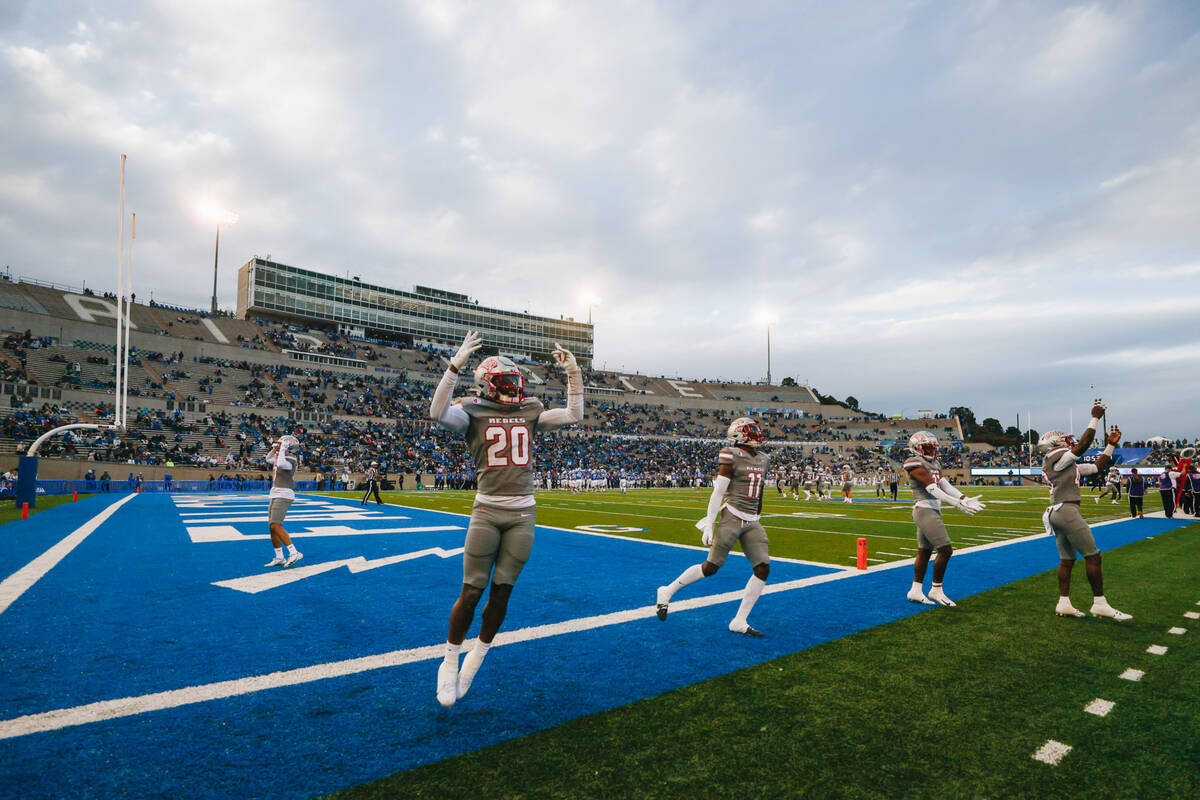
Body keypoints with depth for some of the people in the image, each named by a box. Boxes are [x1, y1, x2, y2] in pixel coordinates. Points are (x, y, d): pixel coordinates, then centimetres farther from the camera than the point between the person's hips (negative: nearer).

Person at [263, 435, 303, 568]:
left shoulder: (290, 459, -14)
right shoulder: (281, 458, 14)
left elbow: (280, 464, -36)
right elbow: (268, 459, 34)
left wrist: (282, 448, -25)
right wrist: (276, 448, 19)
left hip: (283, 495, -10)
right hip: (275, 495, 10)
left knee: (275, 526, -18)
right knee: (272, 527, 10)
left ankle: (294, 553, -17)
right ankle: (279, 558, 16)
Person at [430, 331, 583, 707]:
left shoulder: (529, 413, 10)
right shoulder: (473, 413, -2)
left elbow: (573, 415, 9)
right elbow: (437, 413, -21)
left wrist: (574, 374, 4)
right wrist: (456, 365, -27)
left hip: (523, 514, 3)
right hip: (487, 511, -3)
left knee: (502, 592, 9)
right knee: (471, 592, 0)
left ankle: (477, 656, 30)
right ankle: (450, 660, 21)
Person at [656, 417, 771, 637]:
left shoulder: (762, 459, 14)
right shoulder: (731, 456, -9)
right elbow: (718, 491, -10)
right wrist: (710, 524, -13)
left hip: (752, 523, 7)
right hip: (732, 518, -7)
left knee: (763, 569, -3)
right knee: (711, 567, -4)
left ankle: (739, 622, 6)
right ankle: (667, 591, 16)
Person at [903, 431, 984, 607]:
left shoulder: (934, 464, 19)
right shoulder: (915, 464, -12)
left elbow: (945, 485, 12)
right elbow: (932, 489, -18)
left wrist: (965, 499, -1)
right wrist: (957, 504, -22)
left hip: (933, 512, 10)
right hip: (925, 510, -10)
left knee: (924, 552, 12)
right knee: (945, 550, -9)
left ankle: (916, 590, 20)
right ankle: (936, 590, 4)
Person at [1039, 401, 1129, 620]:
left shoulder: (1070, 466, 21)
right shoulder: (1055, 459, -8)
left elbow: (1097, 467, 24)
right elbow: (1082, 445, -13)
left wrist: (1111, 445, 23)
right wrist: (1095, 418, -7)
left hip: (1057, 514, 10)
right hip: (1066, 510, -10)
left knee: (1067, 559, 10)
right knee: (1092, 555, -6)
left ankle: (1064, 603, 11)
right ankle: (1099, 604, -1)